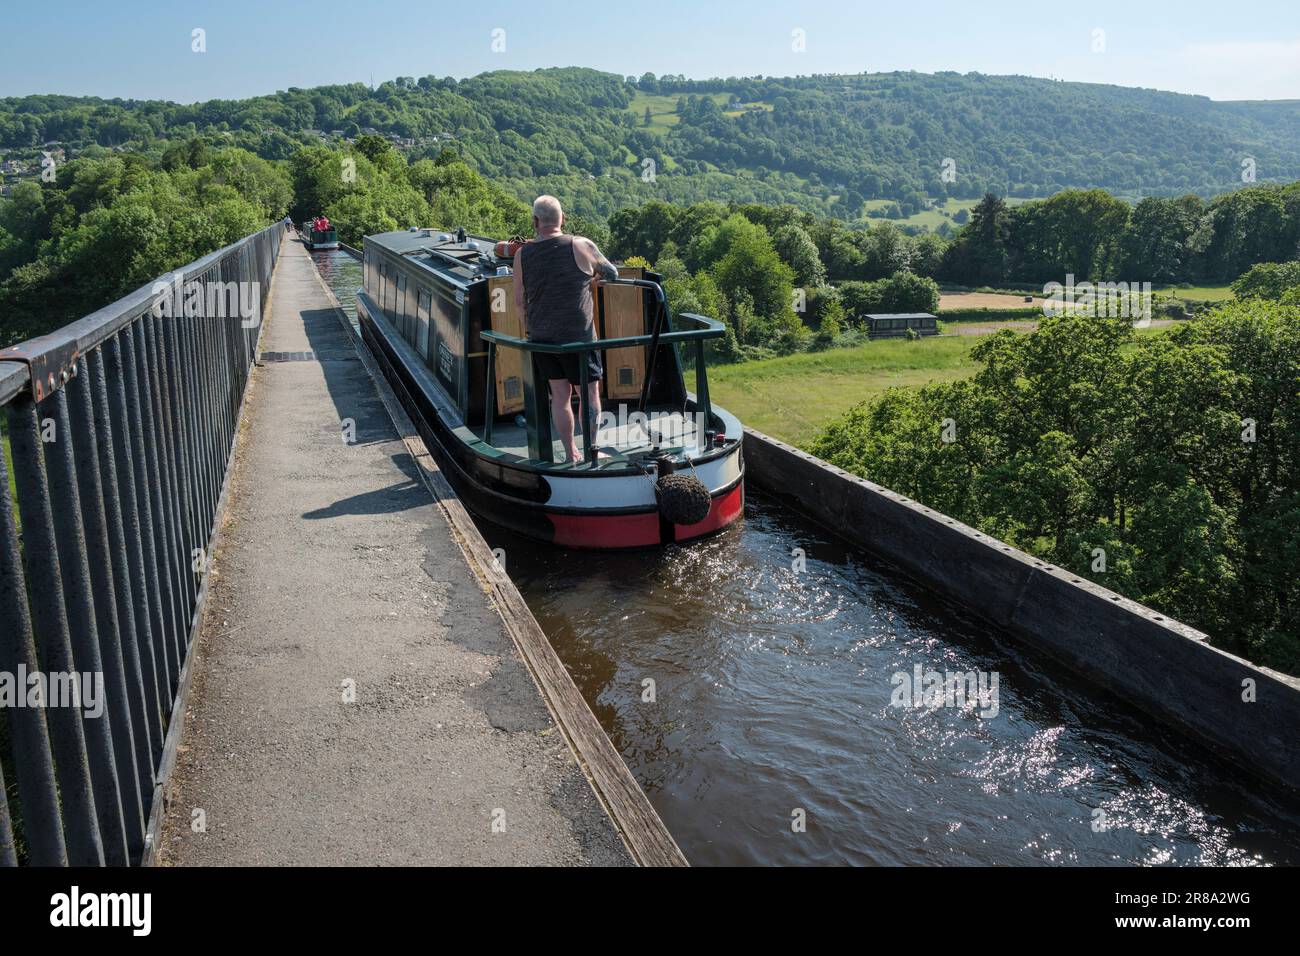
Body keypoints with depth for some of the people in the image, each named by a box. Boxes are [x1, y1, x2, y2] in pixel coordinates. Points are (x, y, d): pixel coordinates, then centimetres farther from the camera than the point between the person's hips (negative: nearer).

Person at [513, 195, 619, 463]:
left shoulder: (522, 255, -1)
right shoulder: (581, 246, -10)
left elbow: (520, 301, 5)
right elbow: (612, 274, 5)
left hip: (541, 338, 4)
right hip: (577, 337, -4)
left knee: (560, 395, 13)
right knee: (589, 393, 9)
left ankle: (571, 454, 19)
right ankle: (591, 449, 13)